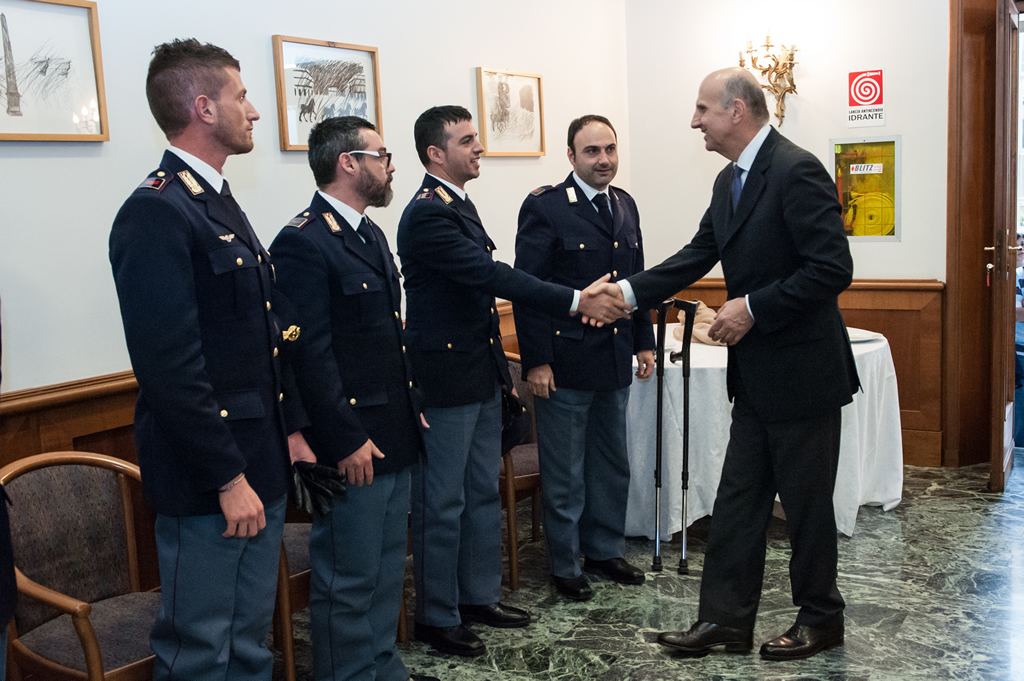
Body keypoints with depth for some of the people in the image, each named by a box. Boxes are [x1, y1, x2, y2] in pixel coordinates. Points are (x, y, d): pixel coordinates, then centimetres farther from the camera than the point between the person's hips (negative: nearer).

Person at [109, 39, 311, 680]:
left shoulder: (222, 204, 14)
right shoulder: (157, 212, -17)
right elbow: (170, 365, -22)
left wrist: (288, 430, 15)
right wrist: (229, 478, -19)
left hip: (259, 467, 9)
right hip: (207, 483, -9)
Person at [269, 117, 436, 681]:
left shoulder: (370, 234, 15)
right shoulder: (302, 243, -16)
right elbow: (309, 354, -21)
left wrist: (413, 402, 16)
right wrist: (345, 440, -20)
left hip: (394, 439, 10)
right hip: (353, 446, -10)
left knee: (387, 566, 21)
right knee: (349, 579, 5)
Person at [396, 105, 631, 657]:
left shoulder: (460, 206, 13)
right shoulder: (426, 214, -18)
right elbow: (491, 274, -24)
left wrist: (500, 368, 18)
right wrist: (576, 301, -24)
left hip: (480, 375, 10)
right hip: (444, 379, -10)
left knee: (483, 491, 17)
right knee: (442, 503, 2)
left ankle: (480, 595, 31)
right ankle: (437, 617, 16)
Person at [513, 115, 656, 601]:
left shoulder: (624, 205, 11)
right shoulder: (545, 206, -10)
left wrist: (644, 342, 14)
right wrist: (535, 360, -16)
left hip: (615, 361, 7)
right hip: (566, 364, -7)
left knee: (613, 466, 17)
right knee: (564, 474, 6)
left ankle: (605, 550, 34)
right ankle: (565, 566, 21)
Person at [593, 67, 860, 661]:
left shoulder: (796, 172, -18)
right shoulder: (730, 180, 11)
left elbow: (833, 268, -23)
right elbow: (699, 255, 13)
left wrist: (752, 308, -21)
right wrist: (628, 292, 4)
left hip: (802, 371, -9)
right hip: (758, 374, 9)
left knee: (806, 502, 7)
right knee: (738, 500, 12)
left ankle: (820, 618, 27)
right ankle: (726, 620, 22)